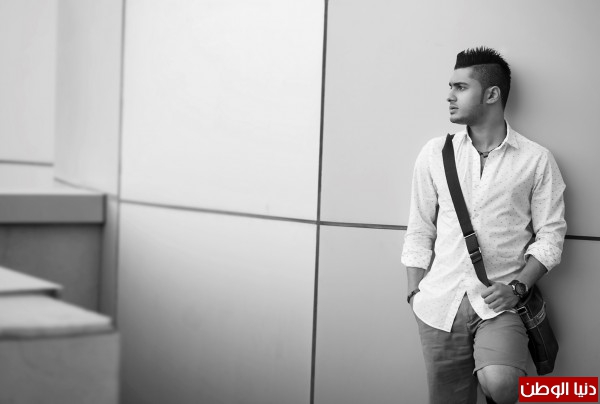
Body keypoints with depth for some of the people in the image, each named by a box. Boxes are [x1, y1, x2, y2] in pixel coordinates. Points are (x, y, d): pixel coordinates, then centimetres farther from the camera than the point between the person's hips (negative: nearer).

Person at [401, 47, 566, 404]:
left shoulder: (536, 160, 0)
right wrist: (415, 292, 4)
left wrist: (517, 287, -11)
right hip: (440, 303, 3)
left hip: (500, 300, -3)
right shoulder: (435, 153, 7)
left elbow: (550, 234, 1)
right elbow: (420, 230, 10)